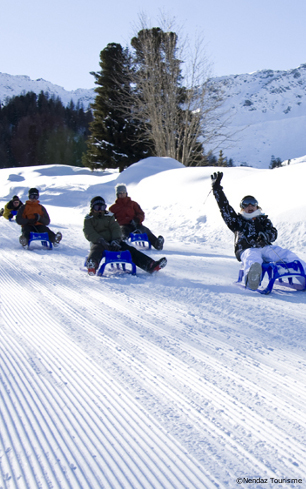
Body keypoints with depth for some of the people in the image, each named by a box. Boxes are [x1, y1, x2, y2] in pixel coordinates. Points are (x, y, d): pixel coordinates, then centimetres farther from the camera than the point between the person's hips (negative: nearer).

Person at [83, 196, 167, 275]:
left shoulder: (109, 217, 22)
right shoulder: (88, 220, 11)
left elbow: (116, 229, 6)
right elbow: (89, 234, -6)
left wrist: (115, 240, -17)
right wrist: (101, 241, -24)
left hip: (112, 242, 4)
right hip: (98, 242, -4)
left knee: (130, 250, -18)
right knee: (96, 250, -40)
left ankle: (150, 265, -35)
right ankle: (92, 265, -76)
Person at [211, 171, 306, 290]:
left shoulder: (263, 219, 29)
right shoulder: (237, 220, 27)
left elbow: (273, 233, 14)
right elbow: (224, 207, 20)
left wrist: (265, 235, -11)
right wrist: (217, 188, 15)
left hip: (266, 247, 4)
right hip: (247, 250, -4)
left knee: (287, 255, -22)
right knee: (253, 258, -40)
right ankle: (252, 280, -73)